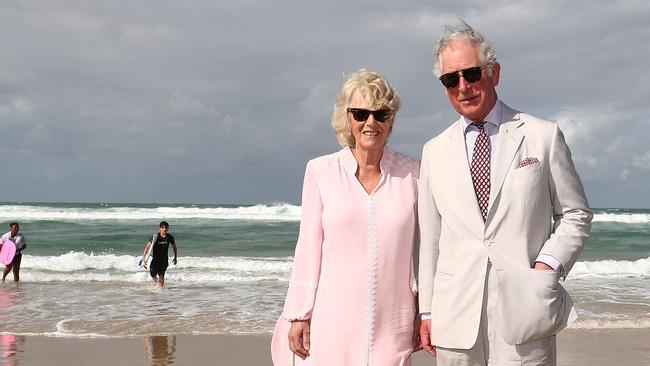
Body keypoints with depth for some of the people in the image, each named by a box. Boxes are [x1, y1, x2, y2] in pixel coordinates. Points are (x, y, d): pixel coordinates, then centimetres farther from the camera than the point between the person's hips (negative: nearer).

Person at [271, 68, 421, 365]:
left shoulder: (411, 172, 4)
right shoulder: (320, 171, 1)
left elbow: (419, 248, 7)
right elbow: (308, 248, 1)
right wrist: (299, 314, 0)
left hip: (392, 323, 1)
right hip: (332, 318, -1)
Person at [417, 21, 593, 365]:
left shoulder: (543, 136, 3)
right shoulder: (434, 151, 11)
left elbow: (576, 214, 8)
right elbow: (429, 238, 11)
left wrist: (549, 264, -8)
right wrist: (427, 311, 9)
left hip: (524, 311, -2)